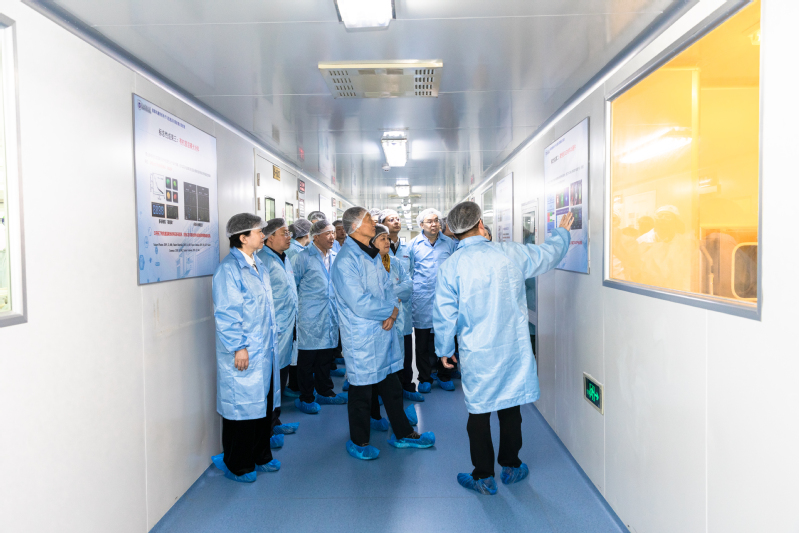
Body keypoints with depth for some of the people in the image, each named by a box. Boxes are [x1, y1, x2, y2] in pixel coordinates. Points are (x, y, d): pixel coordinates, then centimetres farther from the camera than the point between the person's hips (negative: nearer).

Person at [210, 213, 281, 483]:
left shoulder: (258, 265, 12)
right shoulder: (229, 269, -14)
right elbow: (226, 314, -17)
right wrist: (238, 347, -18)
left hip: (265, 350, 8)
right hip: (244, 354, -8)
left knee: (264, 404, 17)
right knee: (241, 407, 4)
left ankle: (260, 456, 34)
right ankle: (236, 466, 21)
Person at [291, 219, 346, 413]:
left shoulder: (334, 257, 12)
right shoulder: (303, 258, -6)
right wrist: (298, 305, -3)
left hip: (330, 317, 6)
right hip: (310, 318, -6)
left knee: (326, 357, 15)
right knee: (307, 359, 3)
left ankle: (325, 392, 29)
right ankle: (306, 398, 15)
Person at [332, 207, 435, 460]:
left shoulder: (374, 254, 9)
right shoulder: (346, 260, -19)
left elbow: (387, 286, 11)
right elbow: (360, 303, -24)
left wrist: (392, 312, -9)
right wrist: (391, 307, -11)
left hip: (384, 332, 8)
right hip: (361, 338, -8)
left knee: (392, 386, 20)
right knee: (361, 392, 8)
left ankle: (403, 434, 36)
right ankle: (358, 442, 28)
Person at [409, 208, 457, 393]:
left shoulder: (448, 242, 7)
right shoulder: (414, 244, 3)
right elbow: (409, 271, 8)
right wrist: (410, 293, 2)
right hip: (422, 299, -1)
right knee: (422, 341, 6)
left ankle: (445, 376, 23)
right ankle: (425, 378, 20)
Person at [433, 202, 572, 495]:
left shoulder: (450, 267, -11)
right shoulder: (510, 253, -7)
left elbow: (444, 315, -6)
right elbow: (549, 253, 11)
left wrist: (444, 350, 9)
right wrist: (562, 232, 32)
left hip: (476, 353, -2)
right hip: (513, 348, 2)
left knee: (479, 413, 11)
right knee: (511, 408, 17)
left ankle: (484, 477, 22)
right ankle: (511, 467, 33)